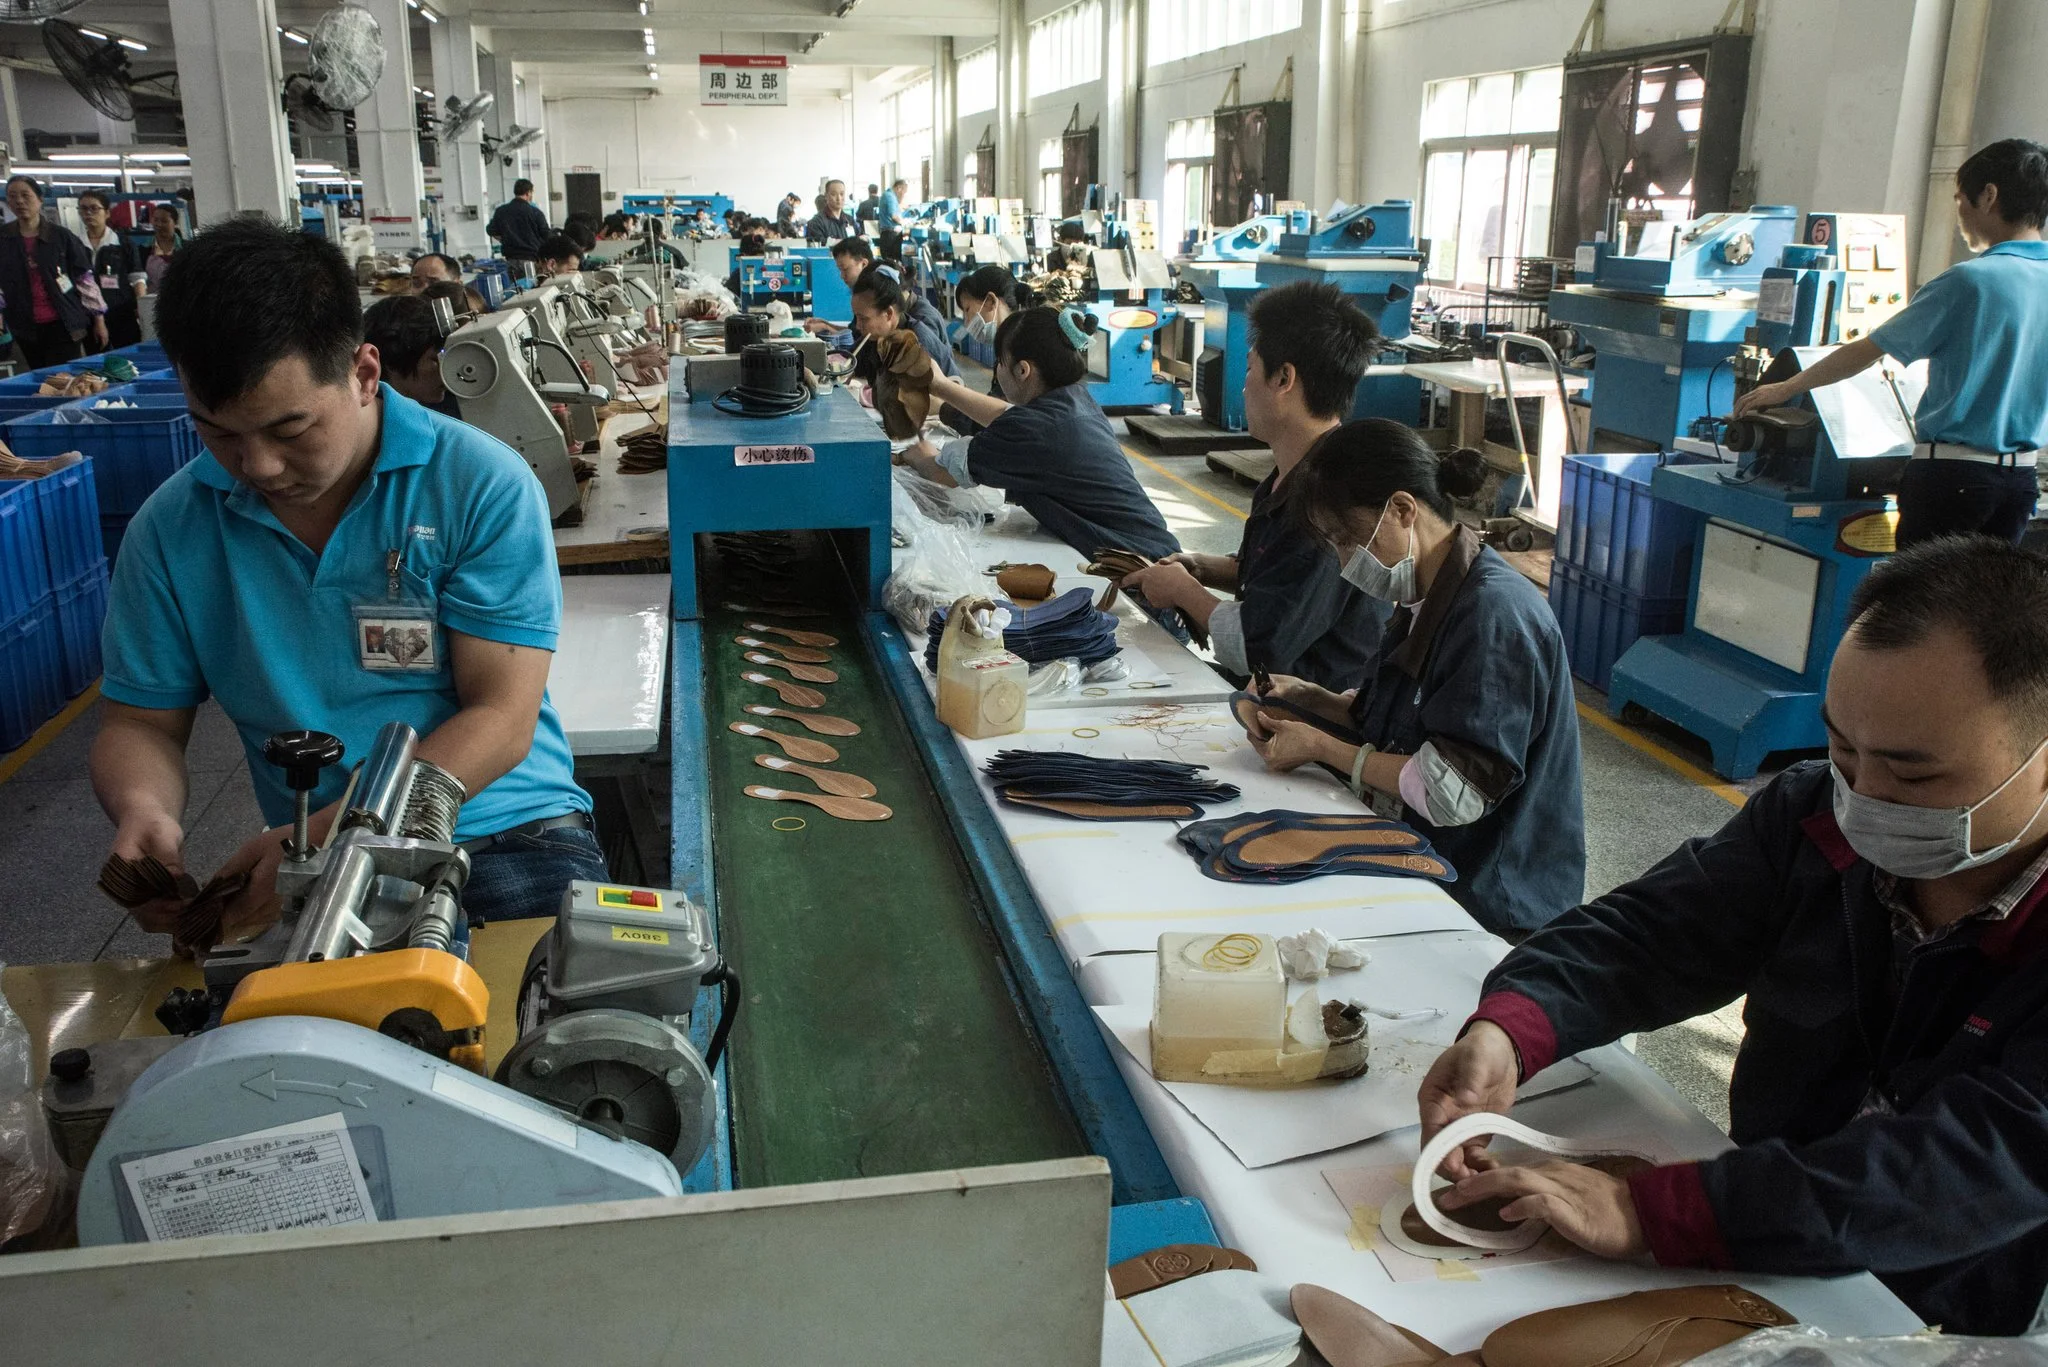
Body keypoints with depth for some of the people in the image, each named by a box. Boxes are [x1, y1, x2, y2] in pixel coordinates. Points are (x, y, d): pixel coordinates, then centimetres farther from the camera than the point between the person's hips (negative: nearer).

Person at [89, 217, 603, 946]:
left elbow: (501, 719, -12)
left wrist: (336, 834, -24)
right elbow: (142, 722, 12)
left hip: (506, 830, -2)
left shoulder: (483, 484, -9)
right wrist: (141, 807, -12)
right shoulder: (170, 529, 3)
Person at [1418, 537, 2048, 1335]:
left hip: (1963, 1331, -4)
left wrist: (1649, 1214, -40)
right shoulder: (1813, 814, -5)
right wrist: (1508, 1028, -29)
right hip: (1764, 1275, 4)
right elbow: (1644, 932, -6)